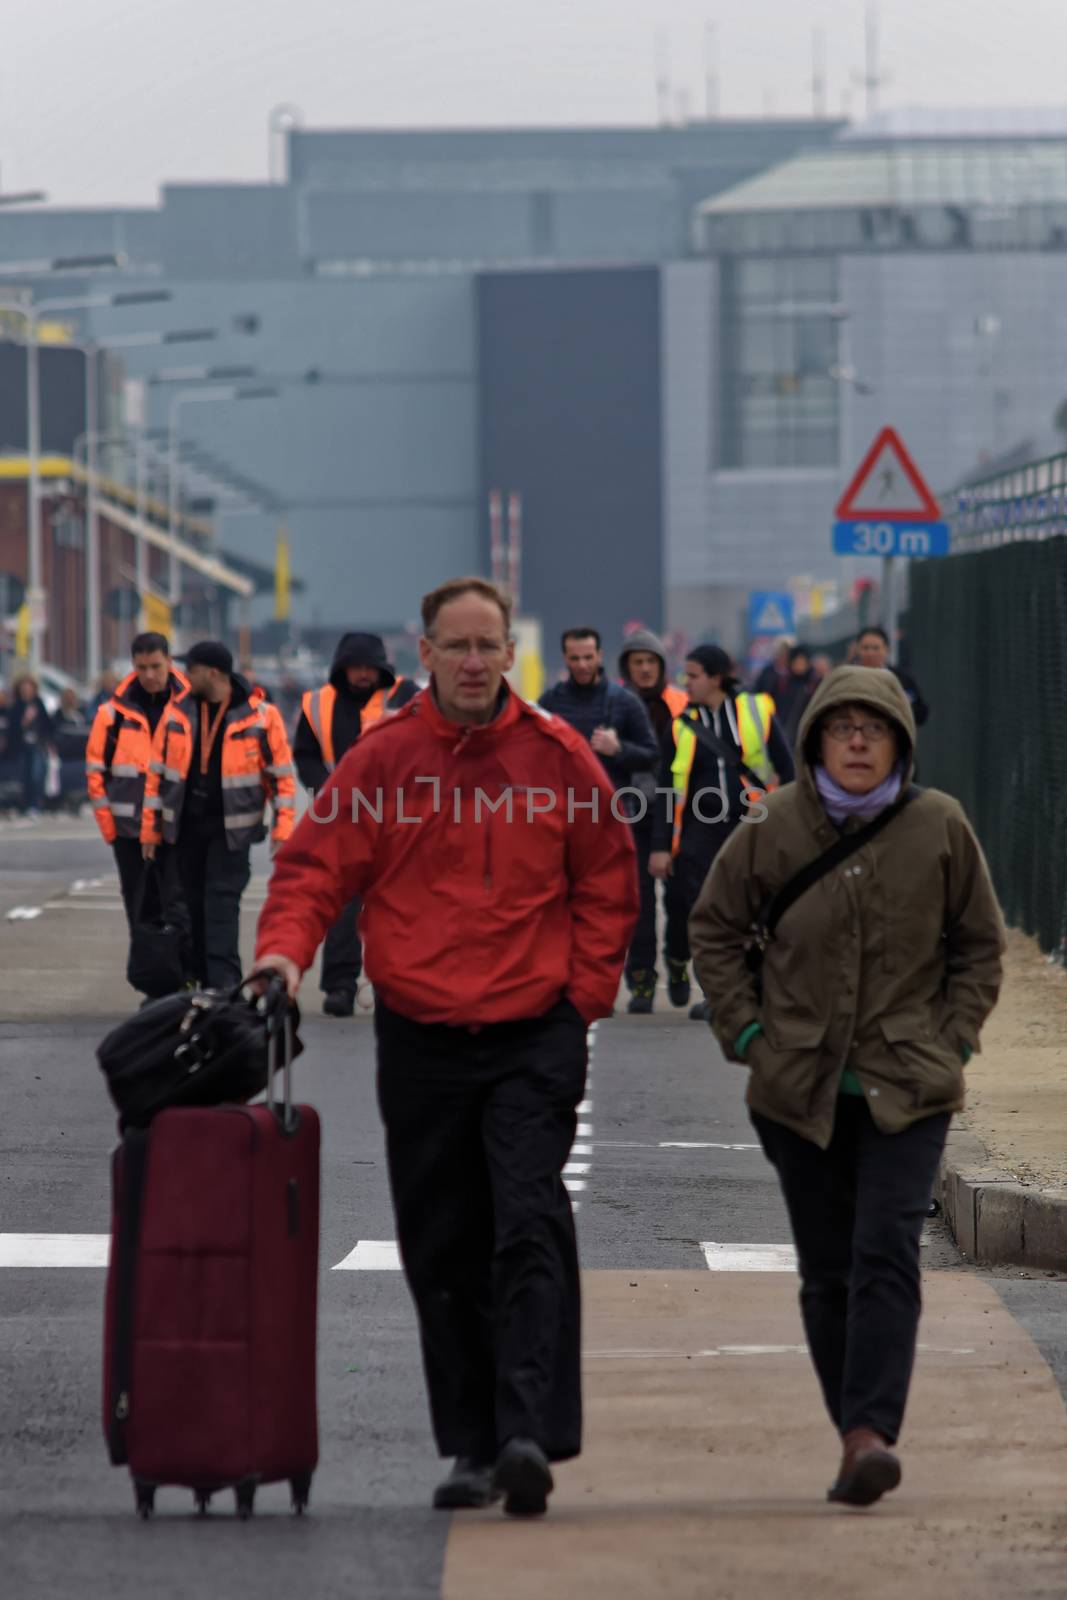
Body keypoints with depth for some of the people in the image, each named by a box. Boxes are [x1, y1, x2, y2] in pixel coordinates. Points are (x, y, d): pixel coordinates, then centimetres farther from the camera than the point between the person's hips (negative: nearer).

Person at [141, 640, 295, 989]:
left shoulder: (260, 715, -6)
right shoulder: (177, 711, 5)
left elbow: (282, 774, -2)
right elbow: (158, 771, 10)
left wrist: (282, 829, -8)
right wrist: (151, 827, 8)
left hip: (230, 826, -4)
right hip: (186, 823, 4)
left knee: (222, 903, -11)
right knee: (196, 905, 8)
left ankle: (223, 983, -13)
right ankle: (203, 981, 17)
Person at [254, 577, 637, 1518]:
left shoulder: (556, 757, 3)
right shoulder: (381, 761, 2)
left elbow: (607, 882, 10)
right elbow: (316, 867, 2)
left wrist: (587, 989, 1)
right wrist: (284, 948, -17)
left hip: (534, 1034, -2)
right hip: (420, 1040, 2)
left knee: (530, 1229, -15)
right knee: (442, 1253, 6)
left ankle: (530, 1432, -22)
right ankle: (473, 1445, 15)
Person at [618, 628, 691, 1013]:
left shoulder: (681, 706, 5)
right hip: (631, 815, -1)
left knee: (678, 893, 2)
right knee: (638, 898, -3)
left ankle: (678, 961, 27)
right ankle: (641, 980, 4)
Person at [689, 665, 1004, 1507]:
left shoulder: (940, 827, -1)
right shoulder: (774, 829, -1)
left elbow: (980, 942, 10)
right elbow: (714, 930, 10)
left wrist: (953, 1037, 0)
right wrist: (747, 1032, 1)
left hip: (908, 1088, -2)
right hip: (799, 1089, 2)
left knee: (886, 1256, -16)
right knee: (827, 1272, 6)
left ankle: (870, 1432, -22)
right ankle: (858, 1432, 16)